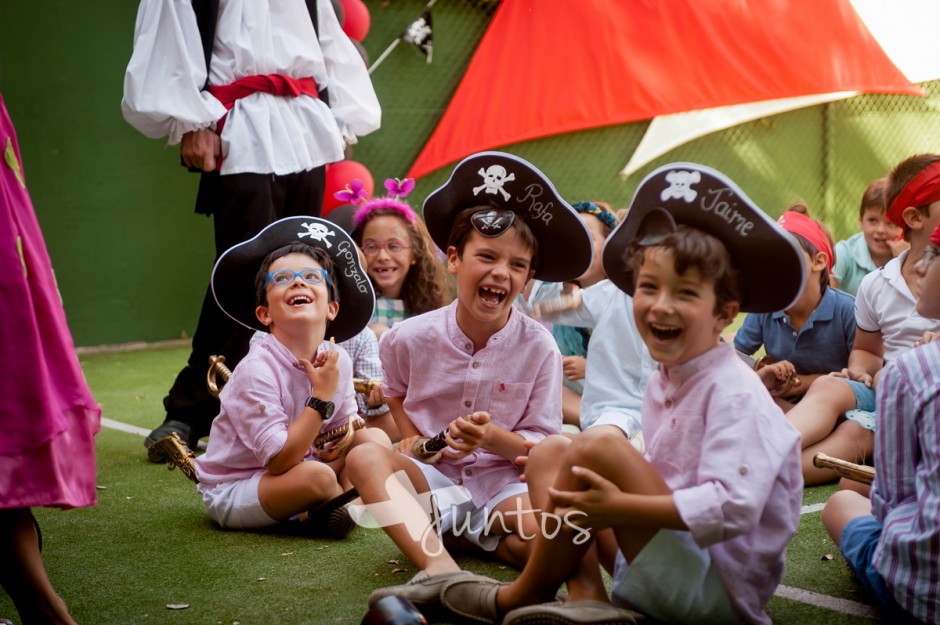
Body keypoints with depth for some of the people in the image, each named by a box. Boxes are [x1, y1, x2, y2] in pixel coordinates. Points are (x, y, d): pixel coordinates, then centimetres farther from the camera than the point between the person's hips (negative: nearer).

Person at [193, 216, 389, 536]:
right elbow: (279, 462, -29)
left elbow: (347, 423, 9)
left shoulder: (338, 360, -6)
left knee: (375, 439, -2)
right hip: (231, 491, -7)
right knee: (317, 475, -32)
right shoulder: (257, 371, -26)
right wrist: (322, 397, -28)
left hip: (291, 471, 7)